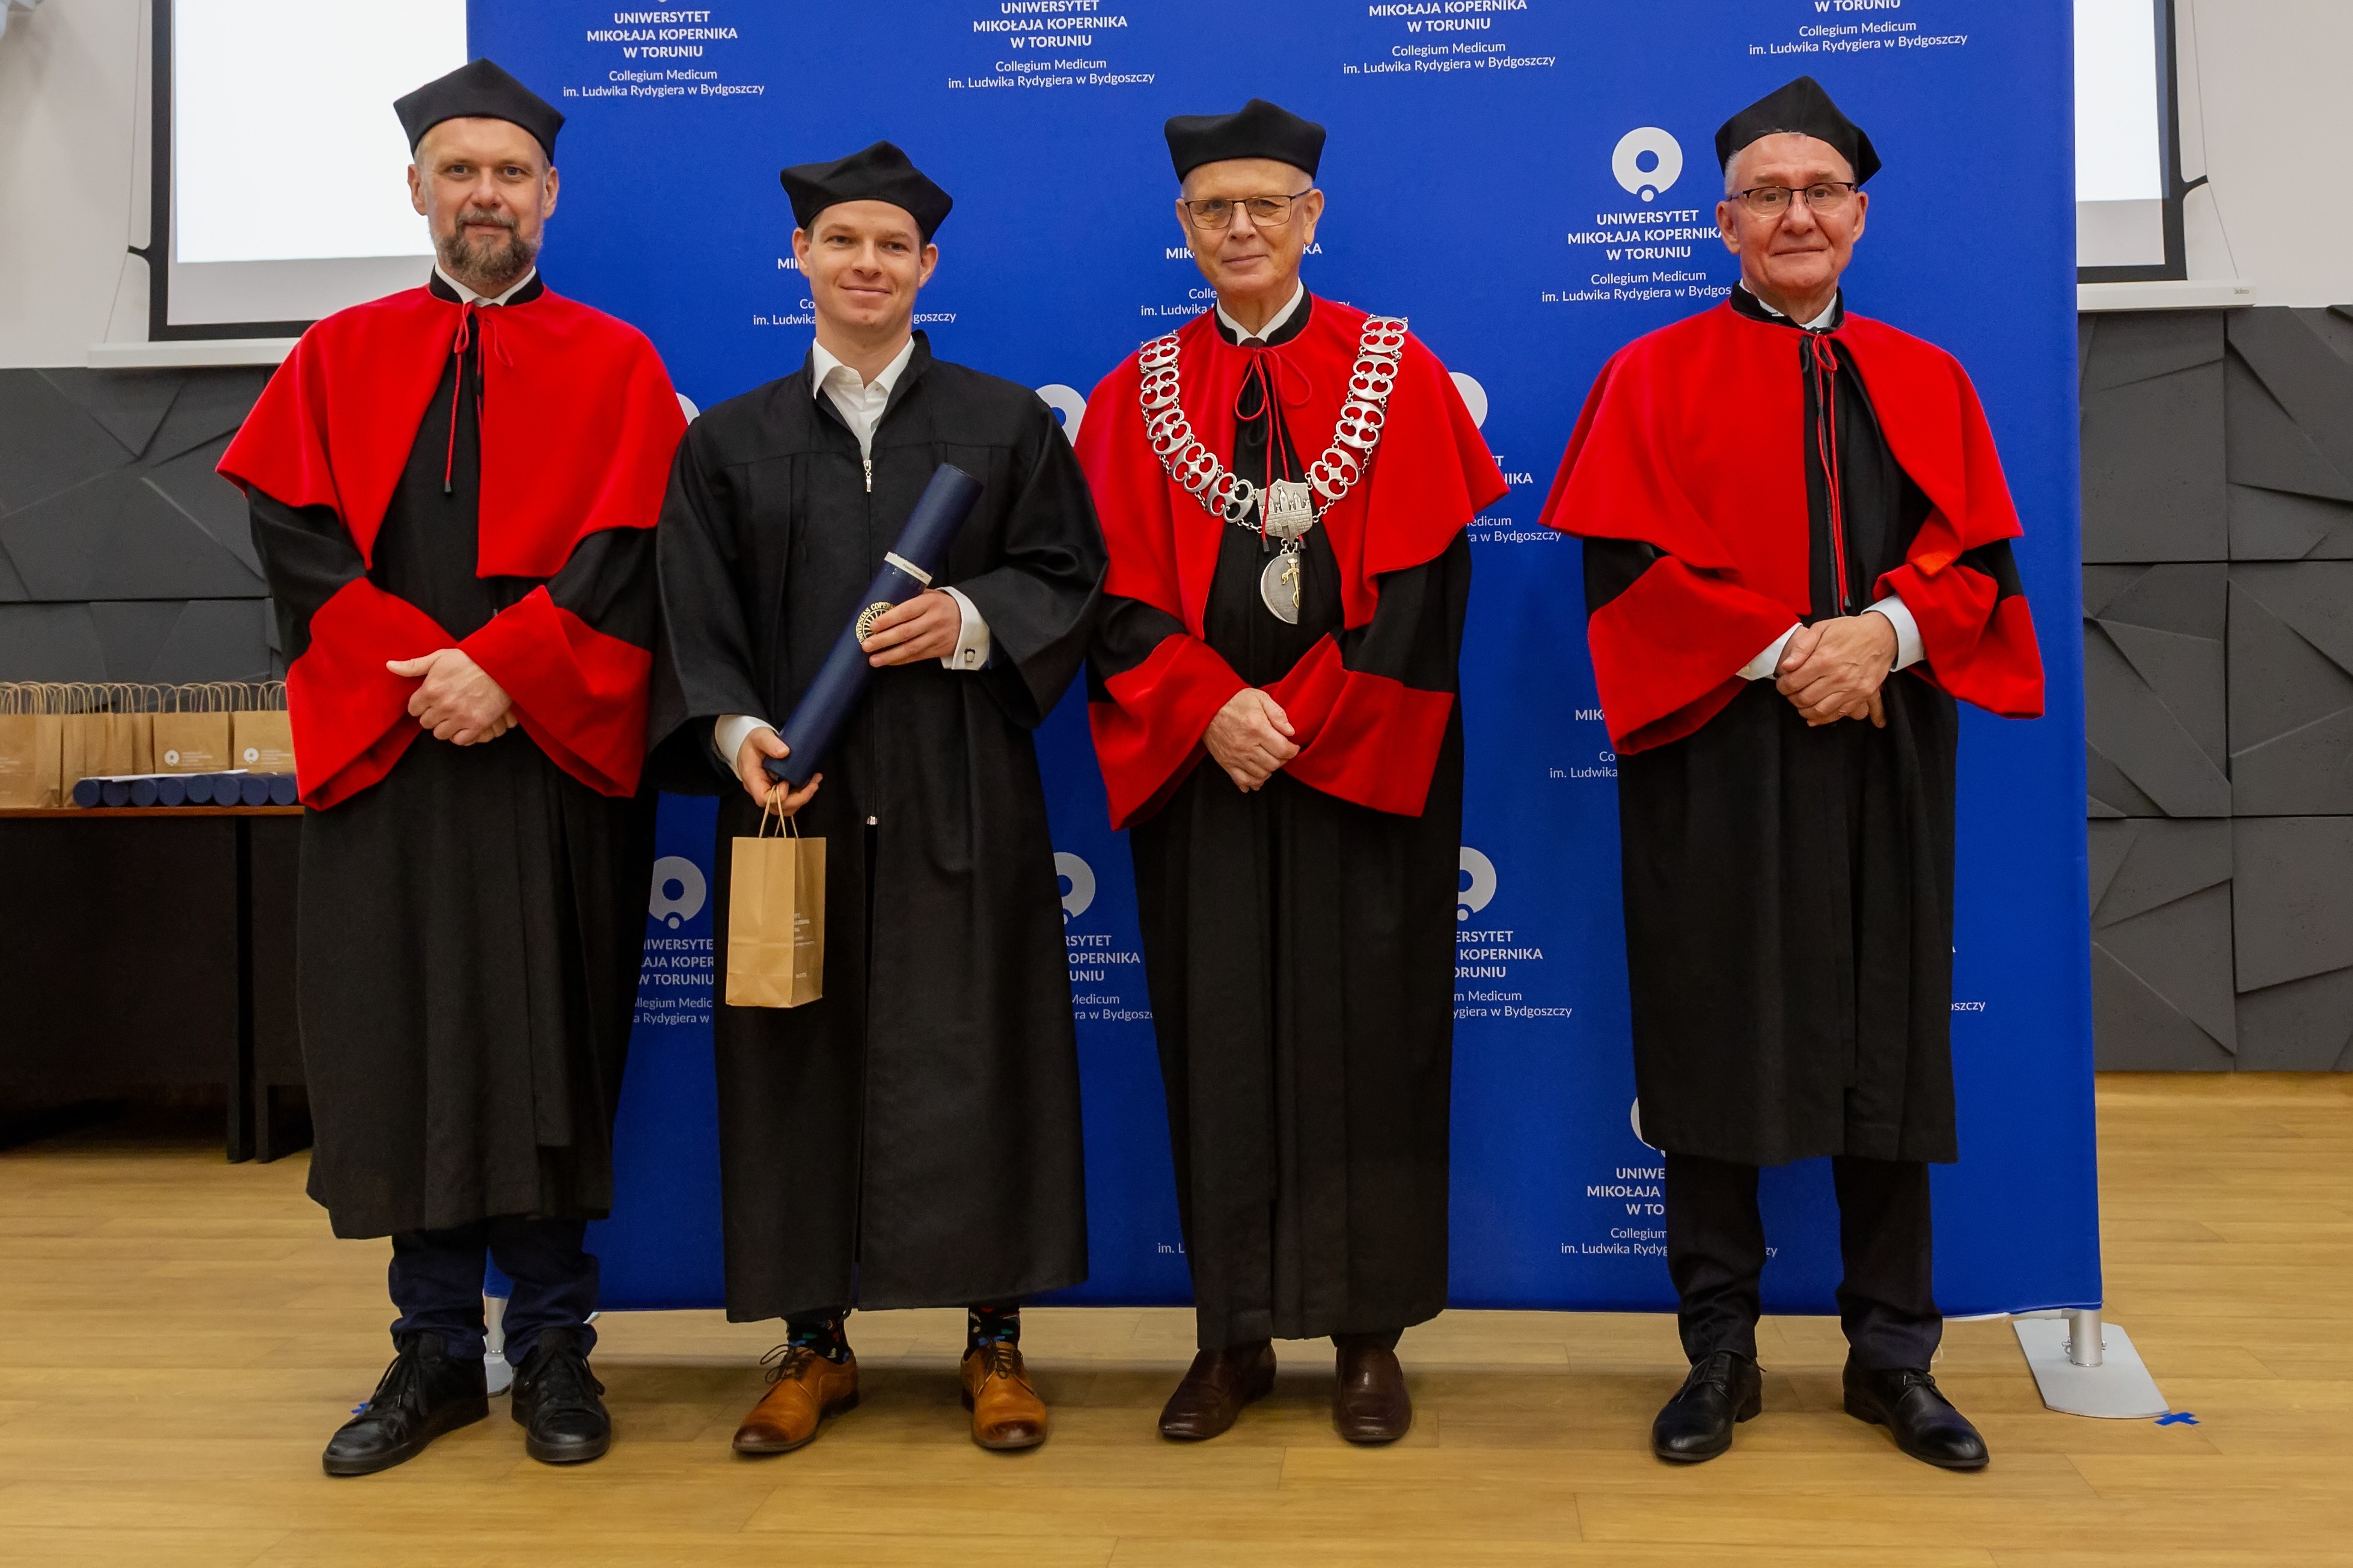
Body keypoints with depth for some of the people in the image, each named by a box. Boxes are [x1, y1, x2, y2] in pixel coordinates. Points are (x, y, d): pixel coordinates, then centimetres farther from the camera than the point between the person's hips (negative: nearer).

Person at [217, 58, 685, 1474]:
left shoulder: (616, 366, 7)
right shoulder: (340, 358, 13)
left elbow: (627, 552, -4)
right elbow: (293, 535, 2)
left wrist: (503, 668, -16)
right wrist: (420, 672, -12)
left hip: (557, 756, -2)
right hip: (384, 754, 2)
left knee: (554, 1051, 2)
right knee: (403, 1046, 5)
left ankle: (555, 1347, 15)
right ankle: (435, 1349, 18)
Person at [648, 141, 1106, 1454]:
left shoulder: (1007, 423, 8)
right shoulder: (731, 442, 10)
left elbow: (1071, 576, 4)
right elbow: (696, 618, 3)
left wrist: (972, 620, -14)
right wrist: (734, 729, -14)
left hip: (961, 797, -1)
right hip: (795, 792, 1)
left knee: (972, 1050, 1)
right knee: (804, 1052, 5)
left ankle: (996, 1338, 15)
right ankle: (816, 1343, 19)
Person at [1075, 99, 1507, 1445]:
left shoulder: (1396, 374, 4)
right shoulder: (1140, 394, 9)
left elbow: (1425, 578, -5)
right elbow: (1120, 594, 2)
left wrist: (1300, 724, -13)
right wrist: (1211, 709, -14)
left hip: (1361, 768, -1)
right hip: (1199, 764, 2)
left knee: (1364, 1030, 2)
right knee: (1217, 1033, 4)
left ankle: (1371, 1334, 15)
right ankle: (1235, 1335, 16)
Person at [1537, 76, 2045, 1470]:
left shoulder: (1926, 383, 14)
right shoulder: (1656, 377, 5)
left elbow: (1979, 557, 7)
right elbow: (1625, 561, -6)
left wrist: (1885, 629, -13)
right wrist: (1779, 649, -15)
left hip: (1885, 757, 3)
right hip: (1716, 761, -3)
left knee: (1887, 1046, 6)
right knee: (1717, 1048, 1)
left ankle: (1894, 1354, 19)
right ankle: (1720, 1353, 14)